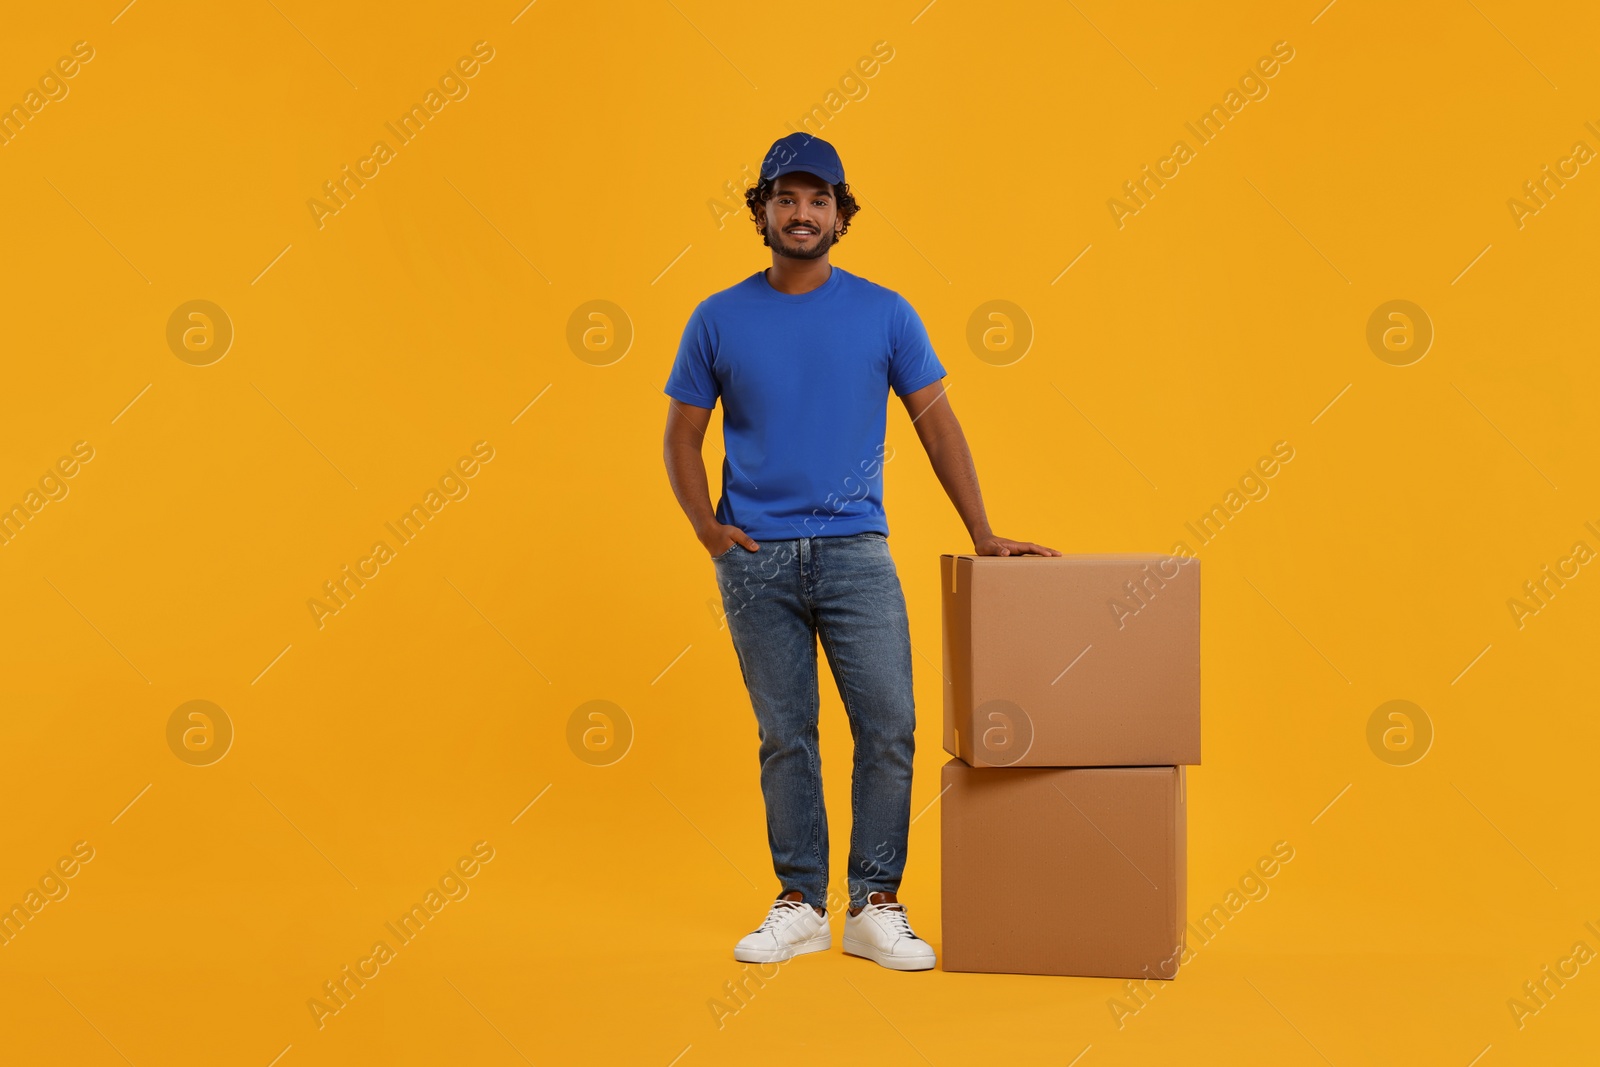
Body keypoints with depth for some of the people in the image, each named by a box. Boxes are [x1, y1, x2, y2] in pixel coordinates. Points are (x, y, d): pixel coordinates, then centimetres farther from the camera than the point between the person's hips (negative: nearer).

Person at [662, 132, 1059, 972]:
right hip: (756, 559, 1)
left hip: (855, 551, 0)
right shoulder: (719, 320, 4)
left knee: (888, 725, -6)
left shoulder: (883, 313, 3)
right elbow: (682, 435, 9)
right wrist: (705, 526, -6)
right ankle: (800, 904, 19)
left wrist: (982, 533, -3)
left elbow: (936, 423, 4)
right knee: (784, 736, 7)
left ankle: (876, 908, 7)